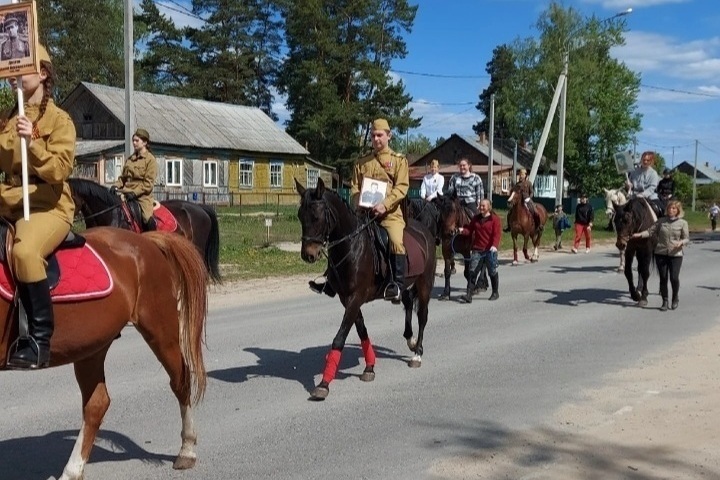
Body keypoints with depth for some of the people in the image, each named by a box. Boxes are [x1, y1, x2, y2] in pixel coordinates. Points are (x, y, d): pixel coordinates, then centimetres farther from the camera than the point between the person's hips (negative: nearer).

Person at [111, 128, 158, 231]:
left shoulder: (150, 159, -2)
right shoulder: (130, 159, 19)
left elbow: (148, 183, -9)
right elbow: (123, 177, 22)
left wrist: (135, 192, -19)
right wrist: (116, 186, 1)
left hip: (142, 195, -6)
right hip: (126, 193, 7)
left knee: (147, 218, -27)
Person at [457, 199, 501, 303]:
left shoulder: (495, 219, -4)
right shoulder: (476, 218, 11)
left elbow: (497, 234, -13)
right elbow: (470, 229, 10)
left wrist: (494, 245, -28)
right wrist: (463, 230, -12)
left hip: (490, 250, -4)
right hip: (477, 249, 4)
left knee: (492, 272, 9)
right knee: (472, 272, -4)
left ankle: (495, 293, 27)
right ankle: (469, 295, -7)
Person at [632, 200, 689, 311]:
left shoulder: (683, 223, 0)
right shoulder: (661, 221, 5)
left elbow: (687, 238, 1)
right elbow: (651, 231, 2)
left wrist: (681, 242, -20)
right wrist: (640, 234, -13)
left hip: (676, 254, -2)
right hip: (661, 253, 2)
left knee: (674, 278, -7)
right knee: (663, 278, 4)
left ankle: (675, 298, 20)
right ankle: (665, 301, 17)